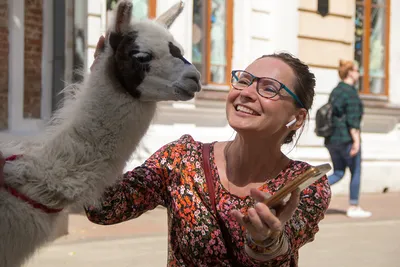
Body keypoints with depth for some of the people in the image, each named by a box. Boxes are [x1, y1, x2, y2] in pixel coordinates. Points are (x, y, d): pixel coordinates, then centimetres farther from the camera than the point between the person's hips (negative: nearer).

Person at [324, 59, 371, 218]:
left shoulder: (335, 91, 14)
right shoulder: (351, 92, -12)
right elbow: (352, 119, -19)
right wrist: (356, 141, -21)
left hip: (331, 139, 8)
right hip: (347, 138, -8)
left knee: (338, 173, 12)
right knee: (356, 172, 5)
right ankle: (354, 208, 11)